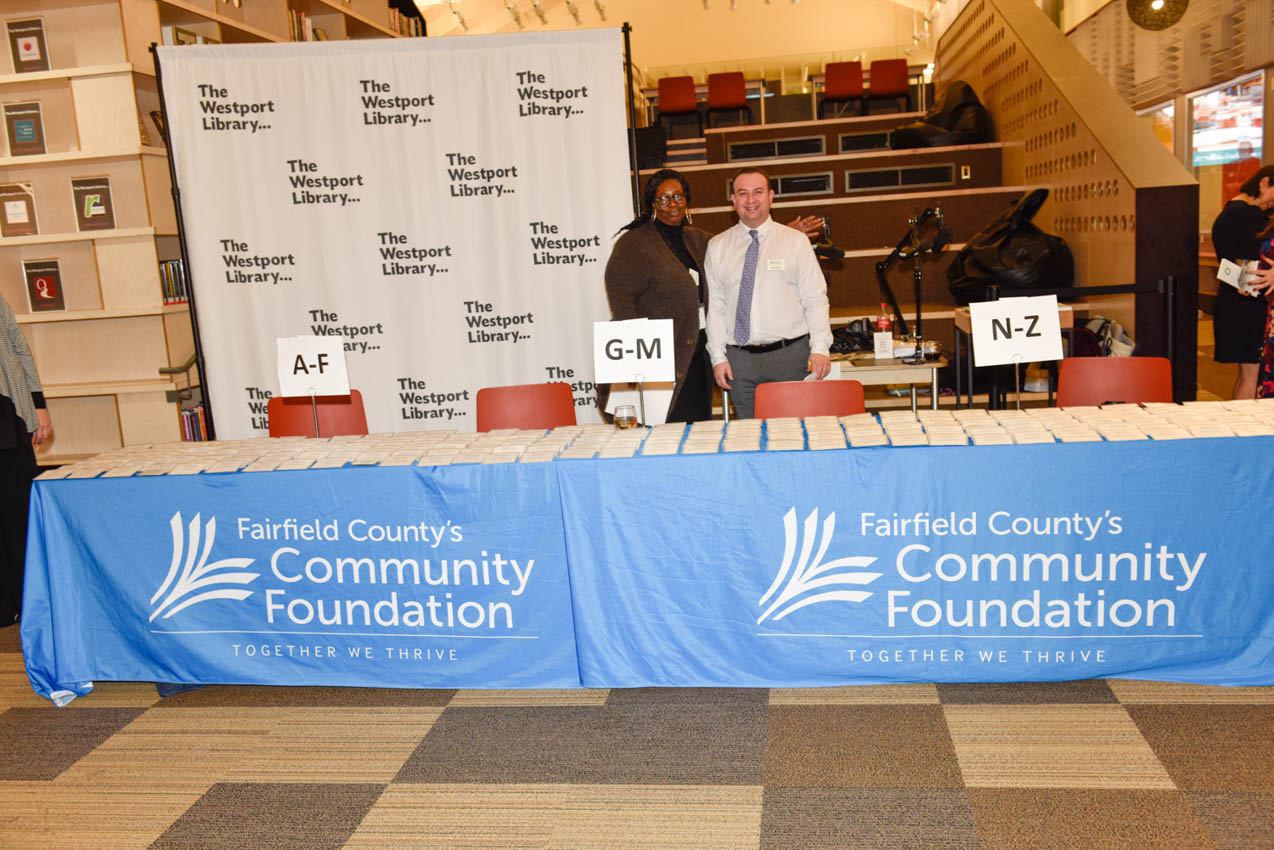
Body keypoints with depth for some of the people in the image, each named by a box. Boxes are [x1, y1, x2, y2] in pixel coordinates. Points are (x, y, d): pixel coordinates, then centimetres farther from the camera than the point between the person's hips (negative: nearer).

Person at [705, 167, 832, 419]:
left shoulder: (795, 241, 5)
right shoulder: (718, 247, 9)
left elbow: (815, 299, 1)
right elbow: (714, 305, 7)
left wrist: (820, 348, -9)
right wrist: (718, 357, 0)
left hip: (789, 355, -1)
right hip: (739, 359, 1)